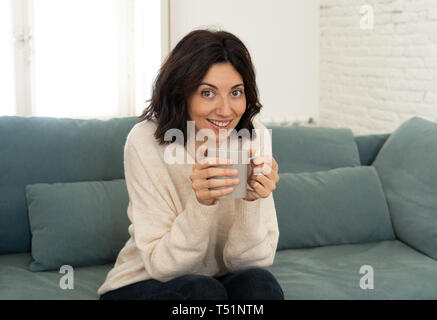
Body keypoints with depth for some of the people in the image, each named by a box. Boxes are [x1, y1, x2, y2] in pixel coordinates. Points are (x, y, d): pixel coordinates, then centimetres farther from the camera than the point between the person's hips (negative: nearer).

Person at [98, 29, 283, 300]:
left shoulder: (253, 137, -10)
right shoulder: (146, 142, -18)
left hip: (225, 282, 3)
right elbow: (161, 265, -19)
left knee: (259, 282, -27)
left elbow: (249, 261, -11)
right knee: (203, 289, -32)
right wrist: (201, 204, -35)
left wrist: (252, 202, -30)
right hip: (142, 286, -3)